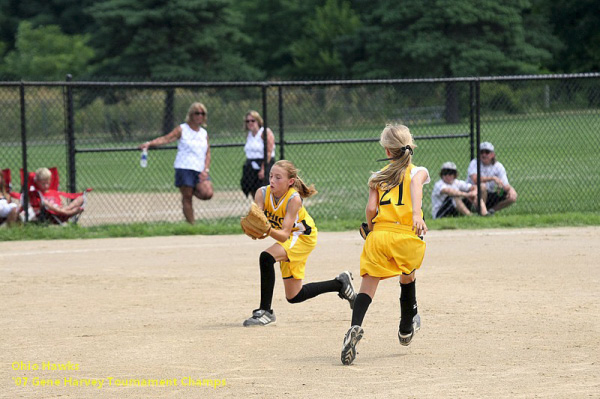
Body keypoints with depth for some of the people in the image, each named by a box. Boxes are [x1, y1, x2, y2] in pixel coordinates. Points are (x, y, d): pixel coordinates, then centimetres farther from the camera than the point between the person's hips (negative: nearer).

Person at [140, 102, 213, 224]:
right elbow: (166, 139, -8)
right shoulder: (182, 129, 3)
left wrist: (206, 169, -2)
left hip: (200, 170, 4)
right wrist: (150, 143, -24)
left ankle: (193, 191, 12)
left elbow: (208, 153, 14)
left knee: (207, 193, -18)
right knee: (187, 198, -5)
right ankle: (191, 225, 5)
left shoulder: (204, 133, 16)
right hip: (184, 168, -4)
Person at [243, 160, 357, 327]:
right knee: (294, 297, 12)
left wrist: (269, 230, -57)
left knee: (266, 257, -32)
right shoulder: (262, 193, -19)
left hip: (303, 236, -7)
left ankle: (265, 311, -24)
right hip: (289, 238, 7)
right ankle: (340, 283, 31)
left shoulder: (294, 199, -31)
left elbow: (284, 234, -37)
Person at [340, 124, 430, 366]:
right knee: (407, 278, 26)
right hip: (406, 236, 0)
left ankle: (355, 327, -31)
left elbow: (371, 209, 4)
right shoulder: (418, 172, 11)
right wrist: (417, 214, -29)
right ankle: (406, 329, 42)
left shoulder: (378, 176, 16)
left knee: (368, 285, -5)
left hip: (378, 235, 0)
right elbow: (415, 187, -14)